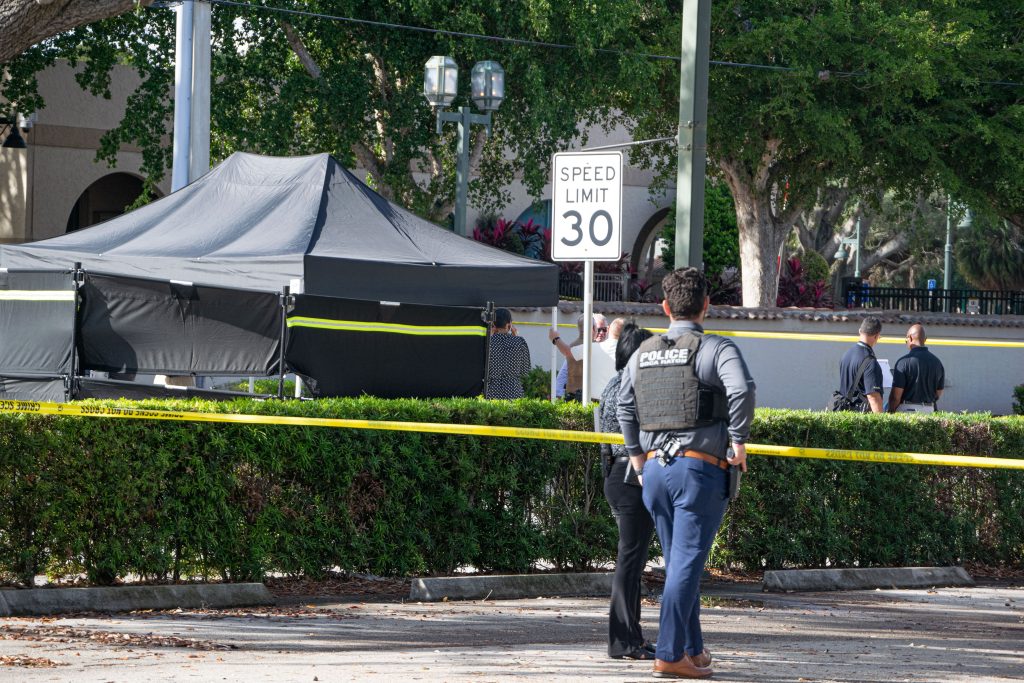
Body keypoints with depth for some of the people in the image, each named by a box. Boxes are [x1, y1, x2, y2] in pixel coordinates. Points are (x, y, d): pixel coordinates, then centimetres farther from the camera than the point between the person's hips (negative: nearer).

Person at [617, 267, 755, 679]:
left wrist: (637, 457, 21)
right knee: (687, 563, -5)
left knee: (679, 562, 16)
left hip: (655, 470, 5)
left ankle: (693, 650, 22)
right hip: (700, 467, -5)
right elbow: (741, 388, -22)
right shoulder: (715, 349, -6)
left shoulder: (643, 352, 12)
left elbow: (624, 406, 14)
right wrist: (739, 441, -12)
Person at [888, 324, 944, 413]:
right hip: (929, 410, 5)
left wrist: (891, 412, 2)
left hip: (907, 409, -5)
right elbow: (939, 393, 15)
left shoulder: (904, 362, -11)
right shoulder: (937, 362, 7)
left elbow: (896, 395, -11)